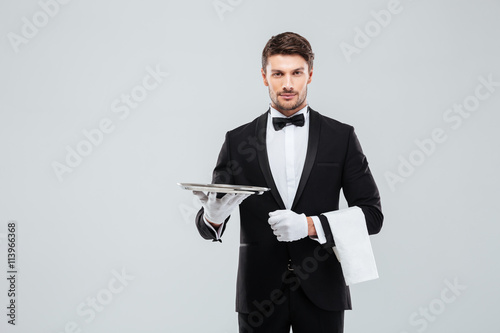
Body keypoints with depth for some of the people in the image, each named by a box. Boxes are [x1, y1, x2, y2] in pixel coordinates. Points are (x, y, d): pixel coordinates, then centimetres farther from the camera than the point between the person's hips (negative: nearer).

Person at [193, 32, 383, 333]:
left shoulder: (341, 137, 2)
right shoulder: (237, 141, 3)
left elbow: (372, 214, -1)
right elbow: (207, 226, 4)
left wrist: (310, 225, -15)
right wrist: (213, 216, -20)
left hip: (321, 294, 0)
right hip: (259, 297, 1)